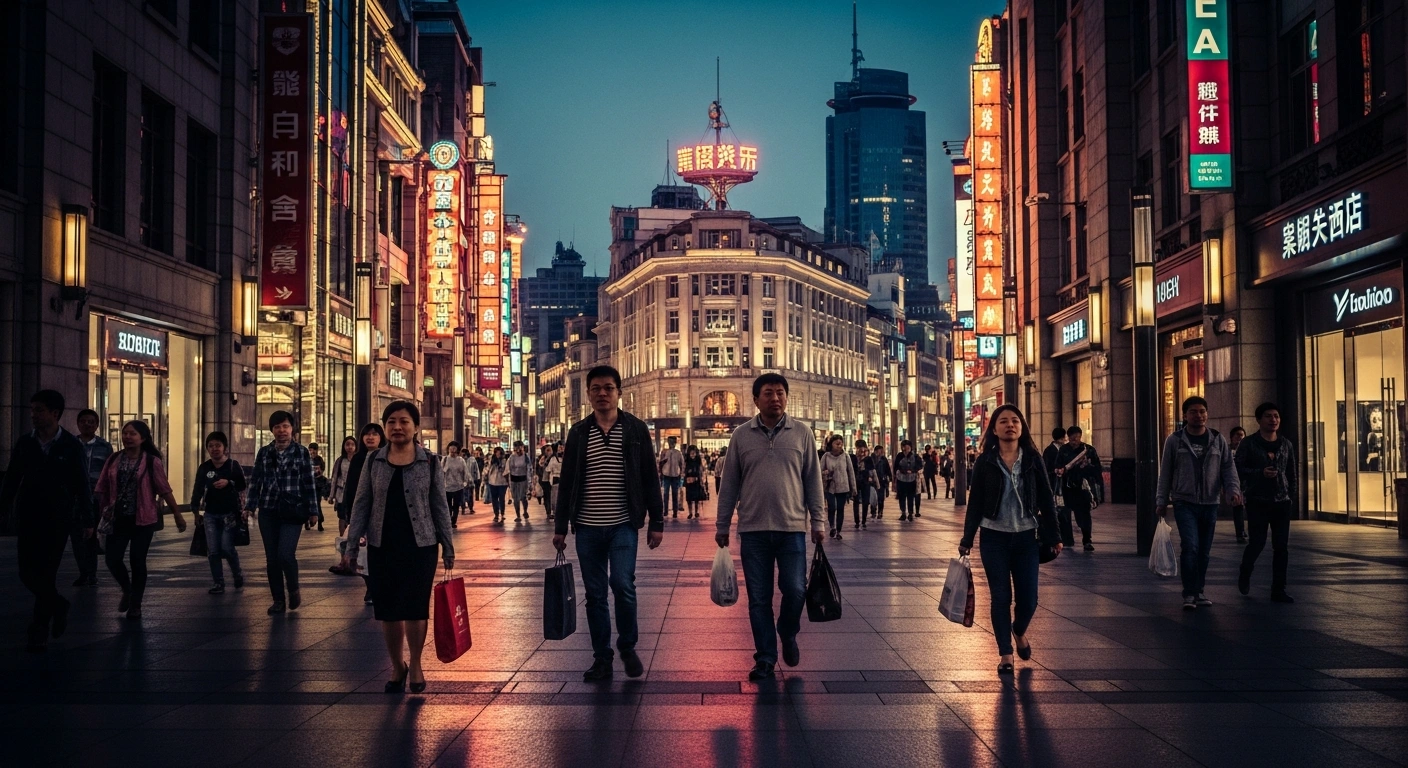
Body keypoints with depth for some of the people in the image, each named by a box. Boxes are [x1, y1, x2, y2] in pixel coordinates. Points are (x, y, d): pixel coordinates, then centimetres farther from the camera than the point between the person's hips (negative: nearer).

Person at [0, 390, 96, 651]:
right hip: (28, 517, 3)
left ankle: (40, 631, 7)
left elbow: (82, 485, -3)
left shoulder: (71, 446, -5)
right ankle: (57, 605, 29)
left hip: (58, 519, -3)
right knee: (26, 572, 2)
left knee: (46, 573, -3)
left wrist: (87, 520, -4)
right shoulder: (24, 443, 3)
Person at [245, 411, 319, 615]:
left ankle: (294, 590, 11)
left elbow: (309, 483, 1)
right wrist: (249, 506, 4)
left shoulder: (302, 452, 1)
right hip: (268, 512, 3)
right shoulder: (264, 453, 8)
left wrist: (313, 511, 0)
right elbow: (256, 481, 10)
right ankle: (278, 600, 15)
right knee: (272, 558, 4)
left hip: (293, 512, -3)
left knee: (285, 554, -15)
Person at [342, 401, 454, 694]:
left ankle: (415, 665, 19)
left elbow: (440, 507, 3)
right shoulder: (373, 461, 3)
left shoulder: (430, 462, 0)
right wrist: (351, 545, 1)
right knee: (387, 611, 6)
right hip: (381, 546, 2)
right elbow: (361, 505, 5)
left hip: (420, 545, -2)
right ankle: (397, 666, 24)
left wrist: (448, 547, 3)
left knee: (416, 608, -2)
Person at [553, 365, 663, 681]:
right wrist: (560, 527, 7)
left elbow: (650, 479, 2)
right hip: (587, 527, 2)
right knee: (595, 594, 6)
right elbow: (567, 482, 9)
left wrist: (657, 522, -2)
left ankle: (628, 648, 8)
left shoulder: (636, 429, 1)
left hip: (623, 525, -2)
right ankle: (601, 657, 17)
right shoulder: (578, 432, 6)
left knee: (622, 584, -14)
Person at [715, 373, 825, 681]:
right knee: (758, 599, 4)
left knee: (795, 591, -4)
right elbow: (729, 483, 6)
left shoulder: (801, 434, 4)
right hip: (753, 529, 0)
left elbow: (813, 480, 7)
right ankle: (765, 660, 16)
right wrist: (723, 526, 6)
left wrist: (817, 521, 3)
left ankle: (788, 635, 27)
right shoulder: (741, 435, 4)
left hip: (792, 528, 0)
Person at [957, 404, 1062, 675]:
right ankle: (1005, 654, 15)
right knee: (1001, 597, 1)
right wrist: (967, 539, 0)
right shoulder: (985, 462, -2)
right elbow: (975, 502, 1)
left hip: (1026, 537, 1)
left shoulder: (1032, 460, 1)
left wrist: (1054, 536, 1)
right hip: (994, 538, -1)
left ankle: (1019, 631, 35)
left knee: (1028, 598, 2)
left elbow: (1046, 500, 3)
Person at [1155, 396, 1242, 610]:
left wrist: (1233, 489, -9)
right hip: (1184, 503, -3)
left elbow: (1228, 468, 8)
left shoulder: (1218, 440, 8)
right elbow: (1165, 473, 4)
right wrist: (1161, 501, 2)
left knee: (1204, 550, 8)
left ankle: (1198, 591, 21)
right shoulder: (1174, 441, 1)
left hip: (1210, 504, 3)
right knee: (1190, 546, -15)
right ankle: (1189, 594, -10)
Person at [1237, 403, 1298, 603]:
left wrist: (1293, 495, 8)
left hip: (1282, 502, 4)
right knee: (1257, 542, -6)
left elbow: (1293, 472, 15)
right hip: (1257, 501, -4)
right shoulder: (1248, 444, -2)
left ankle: (1278, 590, 6)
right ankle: (1245, 574, 24)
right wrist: (1260, 473, -20)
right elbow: (1238, 469, -7)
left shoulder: (1286, 444, 10)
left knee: (1281, 546, 0)